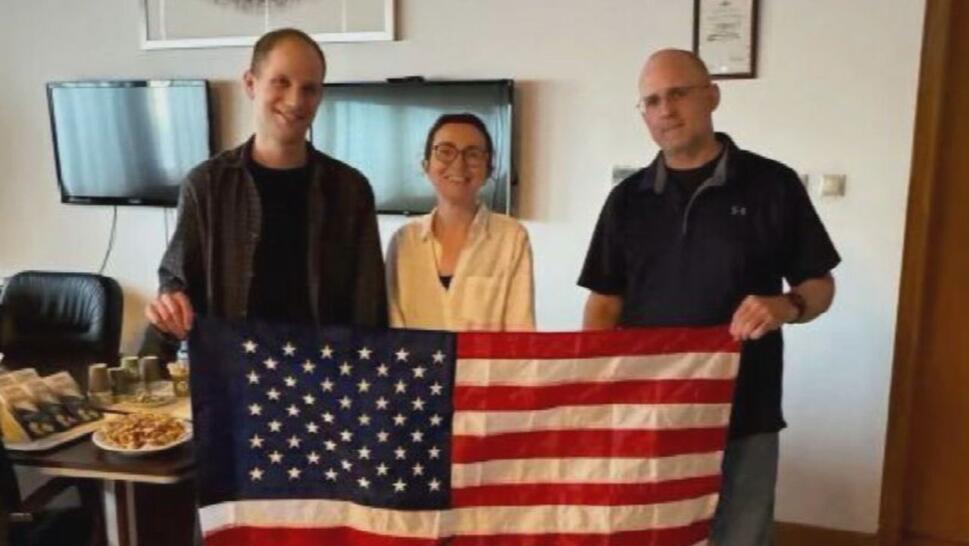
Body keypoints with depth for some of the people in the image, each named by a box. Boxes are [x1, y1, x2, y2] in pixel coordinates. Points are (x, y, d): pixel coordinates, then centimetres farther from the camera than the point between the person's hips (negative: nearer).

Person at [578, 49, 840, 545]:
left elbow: (819, 285, 3)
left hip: (743, 413, -2)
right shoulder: (628, 198, 5)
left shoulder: (772, 185, -3)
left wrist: (787, 307, -19)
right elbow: (605, 304, 5)